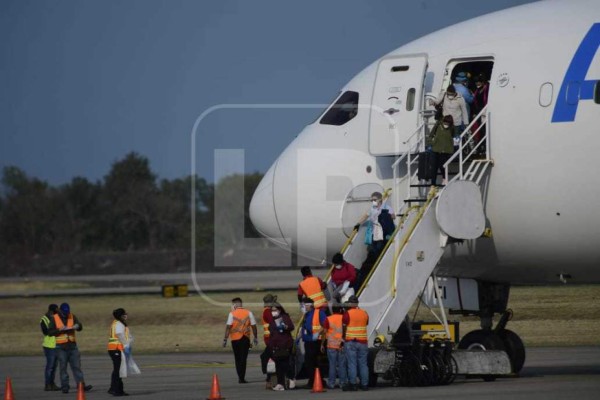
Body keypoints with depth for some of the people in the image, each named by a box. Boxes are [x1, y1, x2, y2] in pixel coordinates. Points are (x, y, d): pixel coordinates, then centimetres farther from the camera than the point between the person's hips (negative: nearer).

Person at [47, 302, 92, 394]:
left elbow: (80, 327, 1)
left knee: (76, 366, 0)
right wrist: (60, 330, -19)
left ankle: (81, 385, -2)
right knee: (63, 367, 1)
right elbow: (50, 332, -5)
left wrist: (77, 326, -23)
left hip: (72, 345, 2)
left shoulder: (72, 317, 7)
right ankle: (65, 387, 4)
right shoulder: (55, 319, -1)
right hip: (61, 347, -2)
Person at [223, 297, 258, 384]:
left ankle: (240, 377, 14)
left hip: (235, 339, -1)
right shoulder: (249, 313, 1)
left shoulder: (232, 314, -5)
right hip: (245, 338, 1)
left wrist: (225, 339, -7)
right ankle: (242, 378, -7)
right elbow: (253, 326, 2)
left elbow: (228, 327, -9)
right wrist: (255, 338, 12)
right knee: (243, 358, 1)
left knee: (237, 358, 12)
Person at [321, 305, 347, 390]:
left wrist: (322, 344, 4)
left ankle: (331, 383, 2)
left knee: (332, 365, 2)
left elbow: (325, 333, -3)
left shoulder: (328, 319, -4)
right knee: (342, 365, 5)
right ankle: (343, 382, 5)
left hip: (331, 346, -1)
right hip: (342, 346, 1)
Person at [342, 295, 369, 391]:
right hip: (363, 341, 4)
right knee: (363, 364, 7)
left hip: (351, 341, -4)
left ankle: (352, 384, -8)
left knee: (352, 364, -4)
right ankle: (364, 384, 7)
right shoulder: (364, 313, 8)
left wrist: (343, 337, 4)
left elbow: (344, 327, -7)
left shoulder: (348, 314, -7)